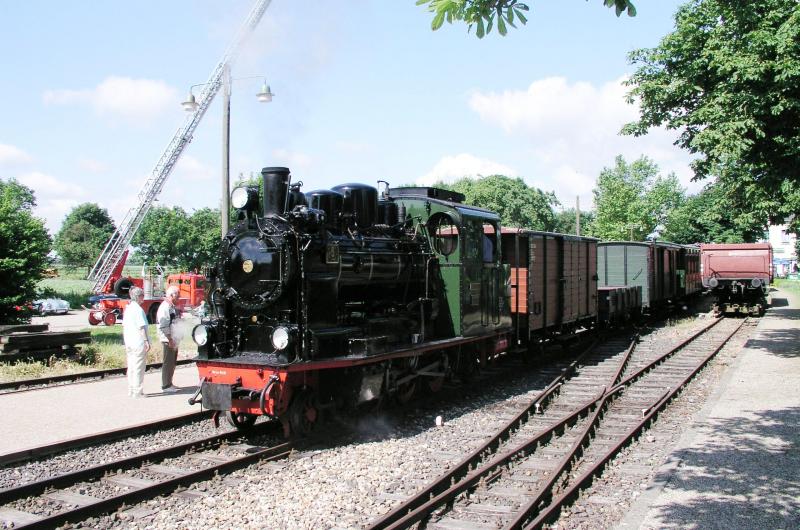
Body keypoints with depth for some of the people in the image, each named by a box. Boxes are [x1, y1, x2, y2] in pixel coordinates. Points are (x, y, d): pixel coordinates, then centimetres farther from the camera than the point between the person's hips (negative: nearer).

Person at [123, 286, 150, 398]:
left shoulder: (127, 309, 13)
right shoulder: (138, 309, -14)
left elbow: (124, 326, 17)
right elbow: (142, 327, -19)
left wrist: (125, 342, 23)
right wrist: (146, 341, -17)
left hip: (129, 343, 9)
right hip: (139, 343, -9)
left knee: (131, 367, 13)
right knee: (139, 368, -3)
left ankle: (131, 390, 19)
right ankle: (137, 392, -1)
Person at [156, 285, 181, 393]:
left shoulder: (172, 306, 16)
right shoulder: (165, 307, -16)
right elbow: (164, 326, -22)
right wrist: (170, 339, -22)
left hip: (174, 340, 10)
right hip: (168, 340, -10)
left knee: (172, 362, 16)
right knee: (168, 363, -5)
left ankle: (169, 384, 25)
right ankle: (166, 386, 0)